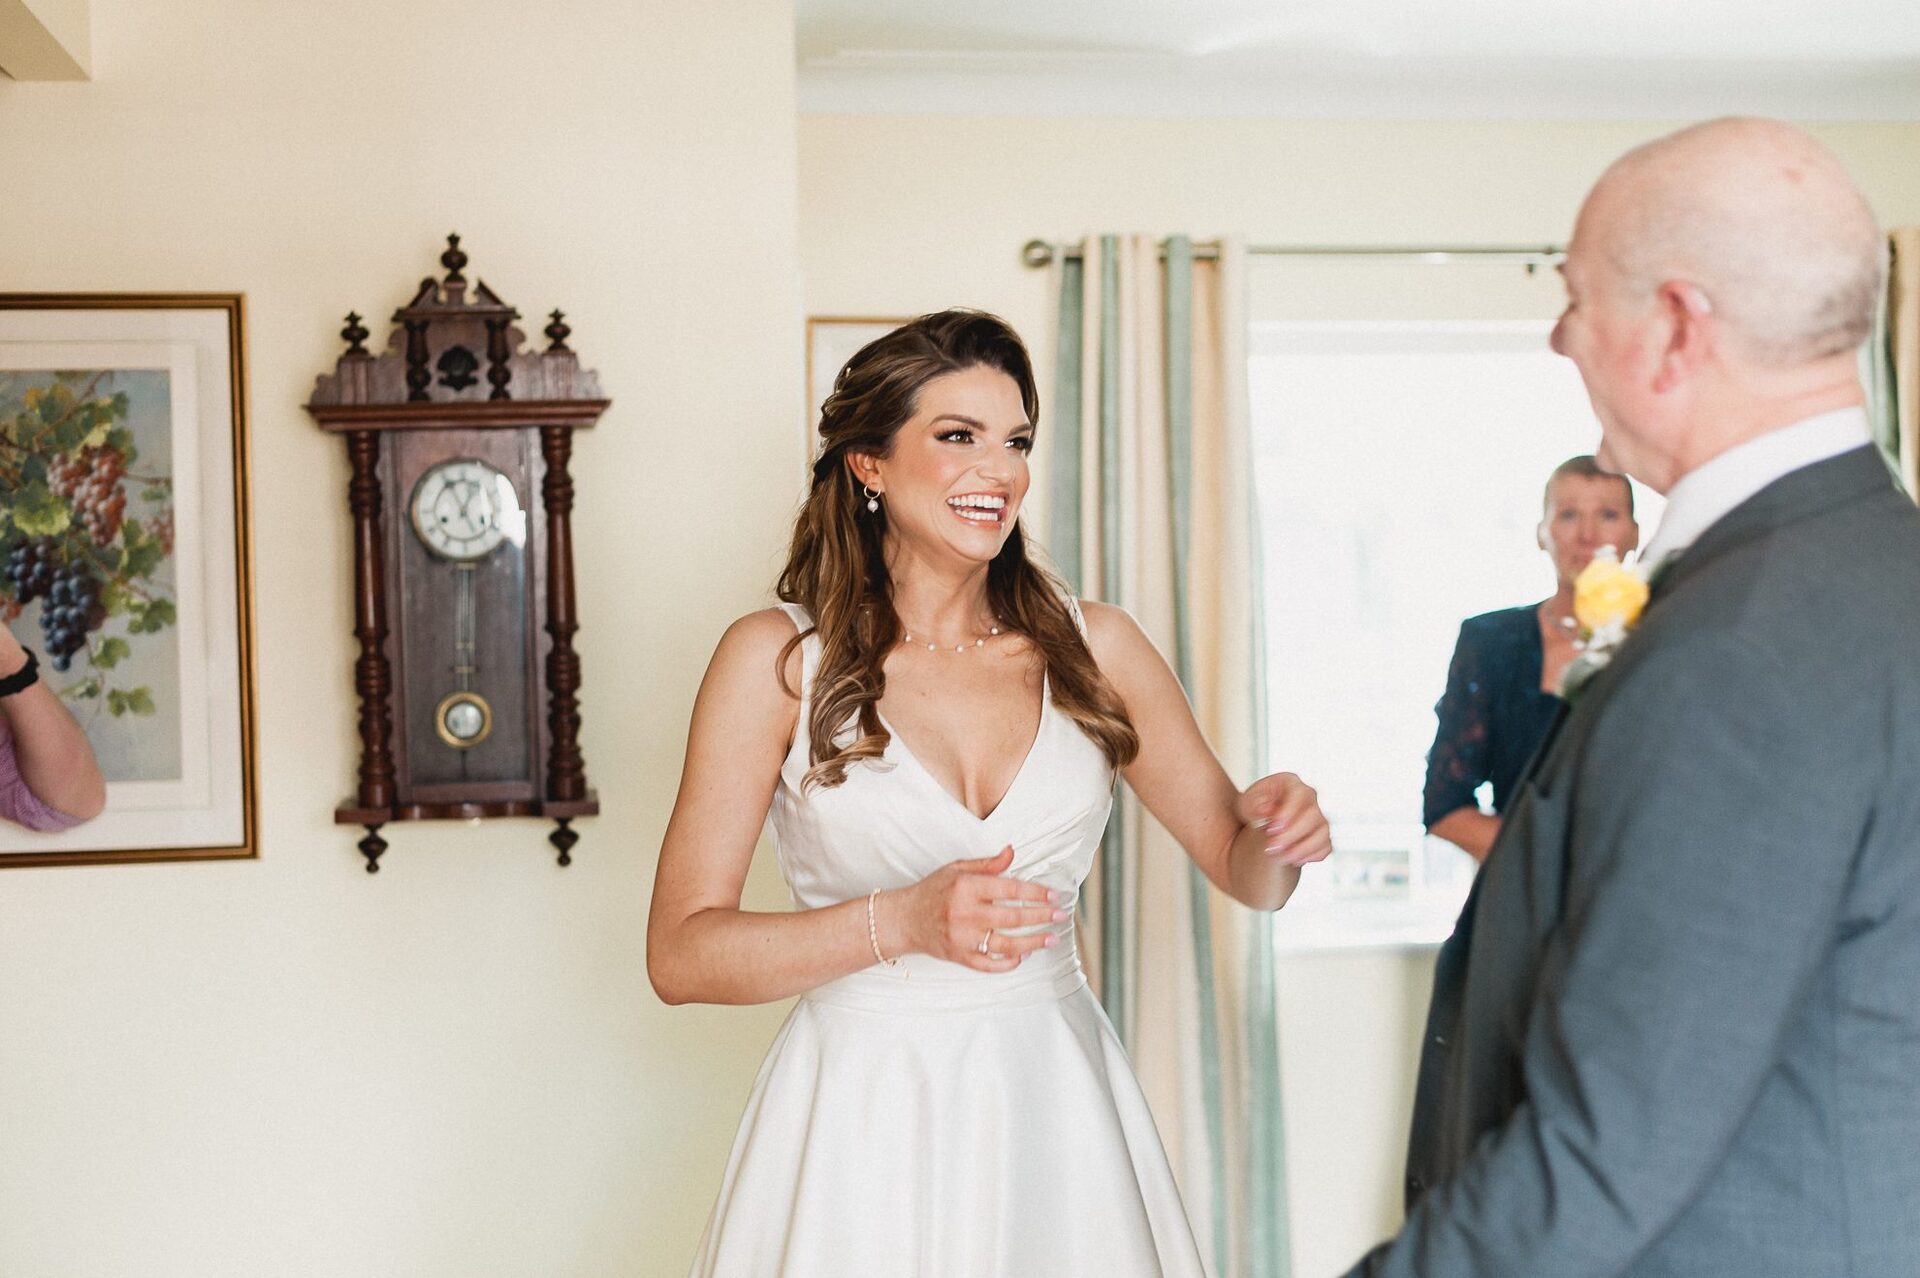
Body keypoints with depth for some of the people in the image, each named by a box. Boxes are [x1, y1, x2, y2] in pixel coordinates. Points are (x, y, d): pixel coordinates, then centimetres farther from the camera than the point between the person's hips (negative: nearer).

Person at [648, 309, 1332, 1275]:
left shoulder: (1093, 646, 3)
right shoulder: (778, 657, -6)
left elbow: (1242, 869, 9)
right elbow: (680, 954, -10)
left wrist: (1279, 833, -15)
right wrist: (901, 922, -23)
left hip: (1056, 1104, 3)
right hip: (865, 1114, -3)